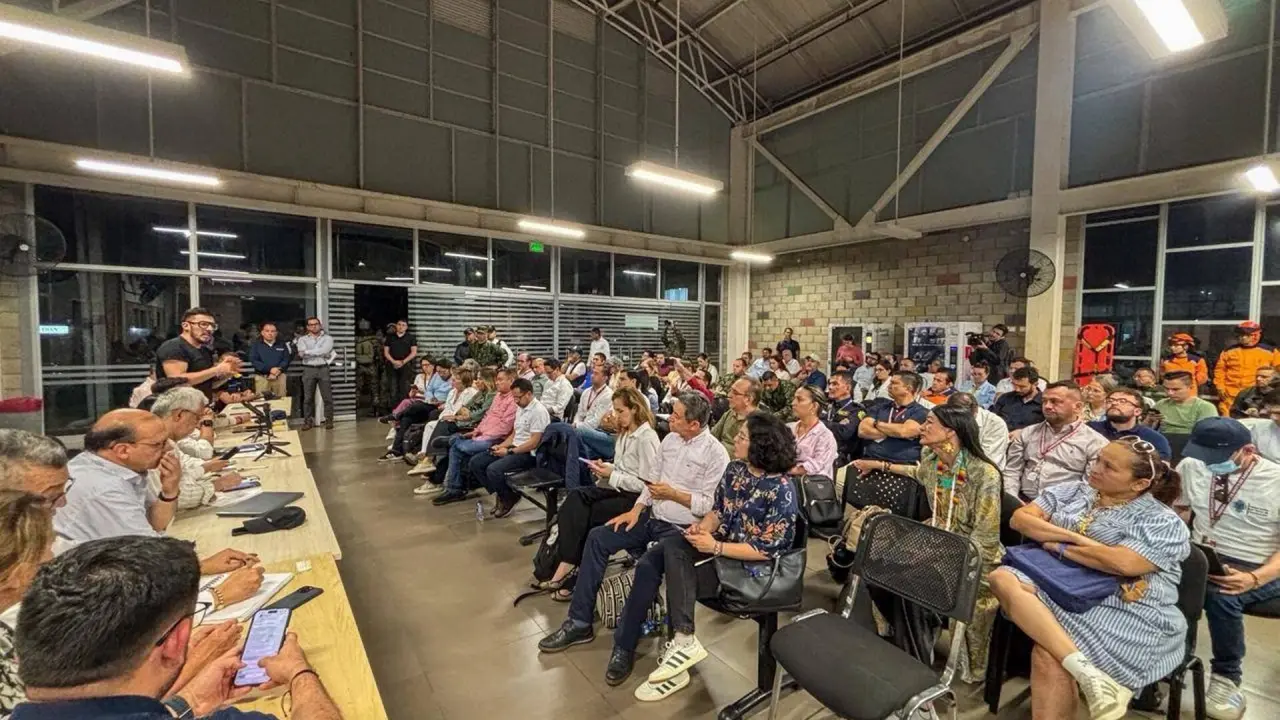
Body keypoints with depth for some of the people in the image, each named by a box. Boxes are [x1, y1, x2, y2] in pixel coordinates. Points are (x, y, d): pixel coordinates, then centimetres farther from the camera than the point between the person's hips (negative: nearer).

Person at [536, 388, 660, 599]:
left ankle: (567, 567, -4)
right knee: (575, 498, -18)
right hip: (617, 488, 8)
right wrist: (606, 467, 2)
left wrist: (611, 475, -16)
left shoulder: (647, 438, -14)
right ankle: (567, 567, -23)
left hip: (635, 497, -8)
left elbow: (647, 484, -18)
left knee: (586, 514, -21)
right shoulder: (625, 433, 13)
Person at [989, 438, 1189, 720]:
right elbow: (1020, 518, 3)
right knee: (1002, 578, -28)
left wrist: (1060, 546, -8)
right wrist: (1074, 538, -8)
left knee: (1048, 657, -30)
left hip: (1126, 609, -5)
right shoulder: (1072, 491, 12)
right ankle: (1085, 670, -34)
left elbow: (1122, 563, -18)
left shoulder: (1162, 521, -1)